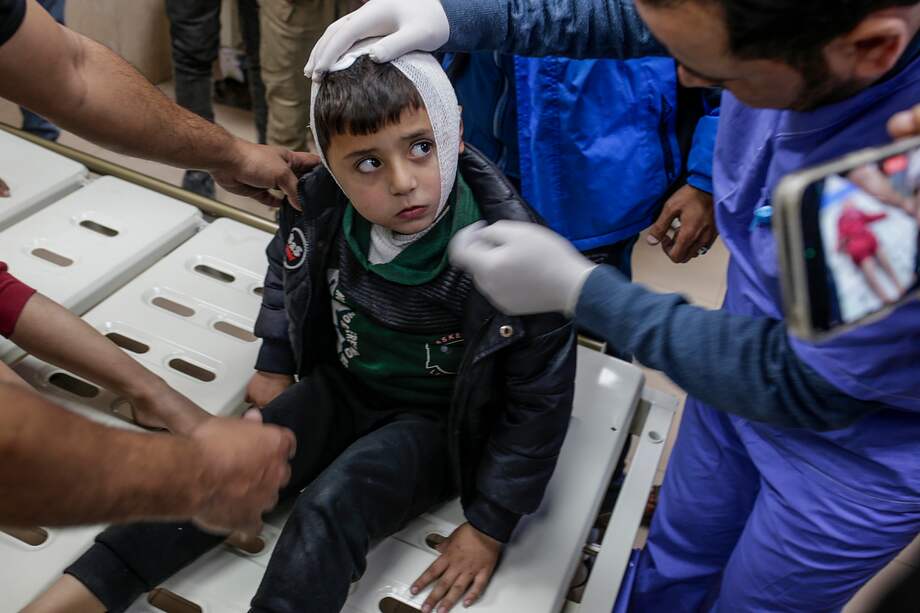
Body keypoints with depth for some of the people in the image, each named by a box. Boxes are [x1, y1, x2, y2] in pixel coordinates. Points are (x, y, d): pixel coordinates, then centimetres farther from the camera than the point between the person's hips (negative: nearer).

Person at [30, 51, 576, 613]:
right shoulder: (319, 207, -15)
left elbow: (540, 398, -17)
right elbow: (287, 266, 11)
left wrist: (491, 525, -13)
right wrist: (275, 364, 11)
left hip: (436, 423, -4)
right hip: (341, 388, 5)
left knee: (333, 509, -27)